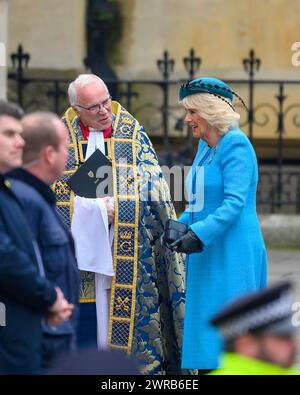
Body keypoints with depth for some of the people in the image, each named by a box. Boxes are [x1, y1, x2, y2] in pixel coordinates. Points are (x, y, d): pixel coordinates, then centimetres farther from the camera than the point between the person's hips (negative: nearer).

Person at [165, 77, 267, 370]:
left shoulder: (235, 144, -12)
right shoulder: (205, 147, 15)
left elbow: (234, 202, -20)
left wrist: (198, 234, -27)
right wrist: (181, 226, 3)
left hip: (232, 258, -9)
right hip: (206, 257, 9)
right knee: (202, 332, 9)